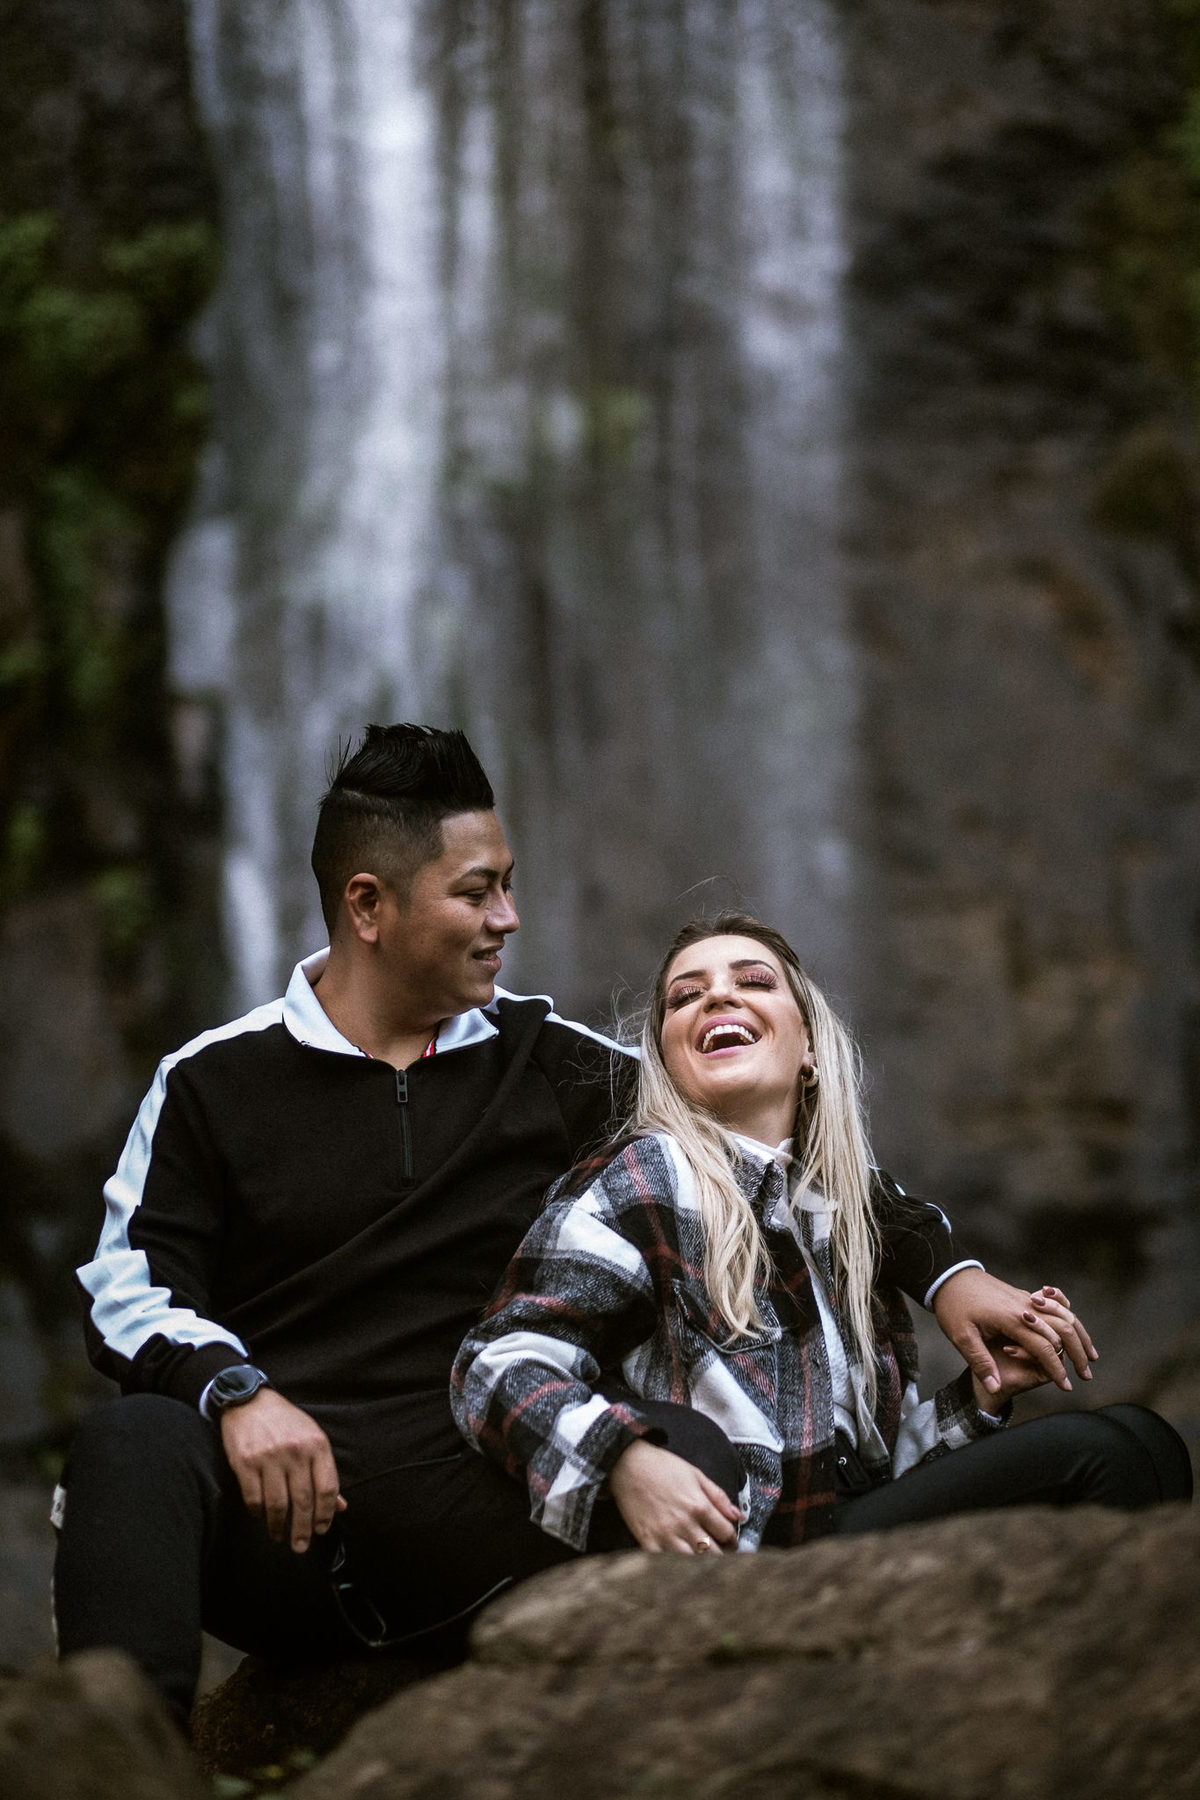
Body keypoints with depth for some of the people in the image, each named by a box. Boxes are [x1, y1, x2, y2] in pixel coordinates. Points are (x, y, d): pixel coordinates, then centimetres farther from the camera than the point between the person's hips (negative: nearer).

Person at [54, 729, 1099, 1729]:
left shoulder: (547, 1063, 18)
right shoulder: (216, 1081, 11)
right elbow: (129, 1288, 5)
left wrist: (942, 1270, 9)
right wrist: (234, 1390, -17)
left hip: (462, 1508, 1)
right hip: (266, 1506, -1)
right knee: (135, 1443, -37)